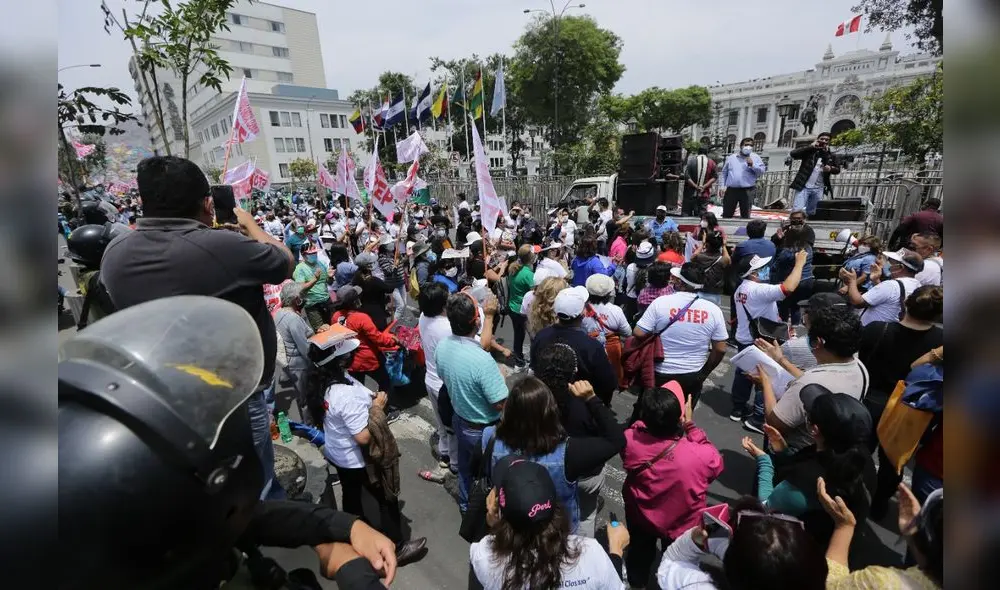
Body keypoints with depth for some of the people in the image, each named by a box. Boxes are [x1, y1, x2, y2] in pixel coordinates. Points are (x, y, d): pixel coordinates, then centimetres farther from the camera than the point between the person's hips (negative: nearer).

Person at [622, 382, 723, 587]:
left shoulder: (630, 441, -34)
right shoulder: (700, 456, -39)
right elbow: (715, 463, -13)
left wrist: (650, 417, -14)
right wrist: (690, 425, -17)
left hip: (640, 516, 2)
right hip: (682, 525, -2)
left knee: (640, 553, 33)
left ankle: (636, 583, 59)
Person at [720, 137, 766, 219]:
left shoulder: (755, 158, 8)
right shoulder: (731, 157, 12)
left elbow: (762, 171, 0)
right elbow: (724, 173, 14)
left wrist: (752, 165, -13)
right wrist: (722, 186, 7)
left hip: (747, 190, -1)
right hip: (731, 190, 1)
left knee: (745, 215, 2)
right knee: (726, 215, 4)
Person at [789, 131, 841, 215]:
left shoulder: (831, 156, 11)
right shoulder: (809, 151, 1)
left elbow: (838, 169, 15)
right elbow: (792, 154, -12)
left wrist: (830, 168, -8)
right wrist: (811, 146, -13)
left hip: (818, 189, 4)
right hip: (804, 187, -4)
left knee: (811, 213, 9)